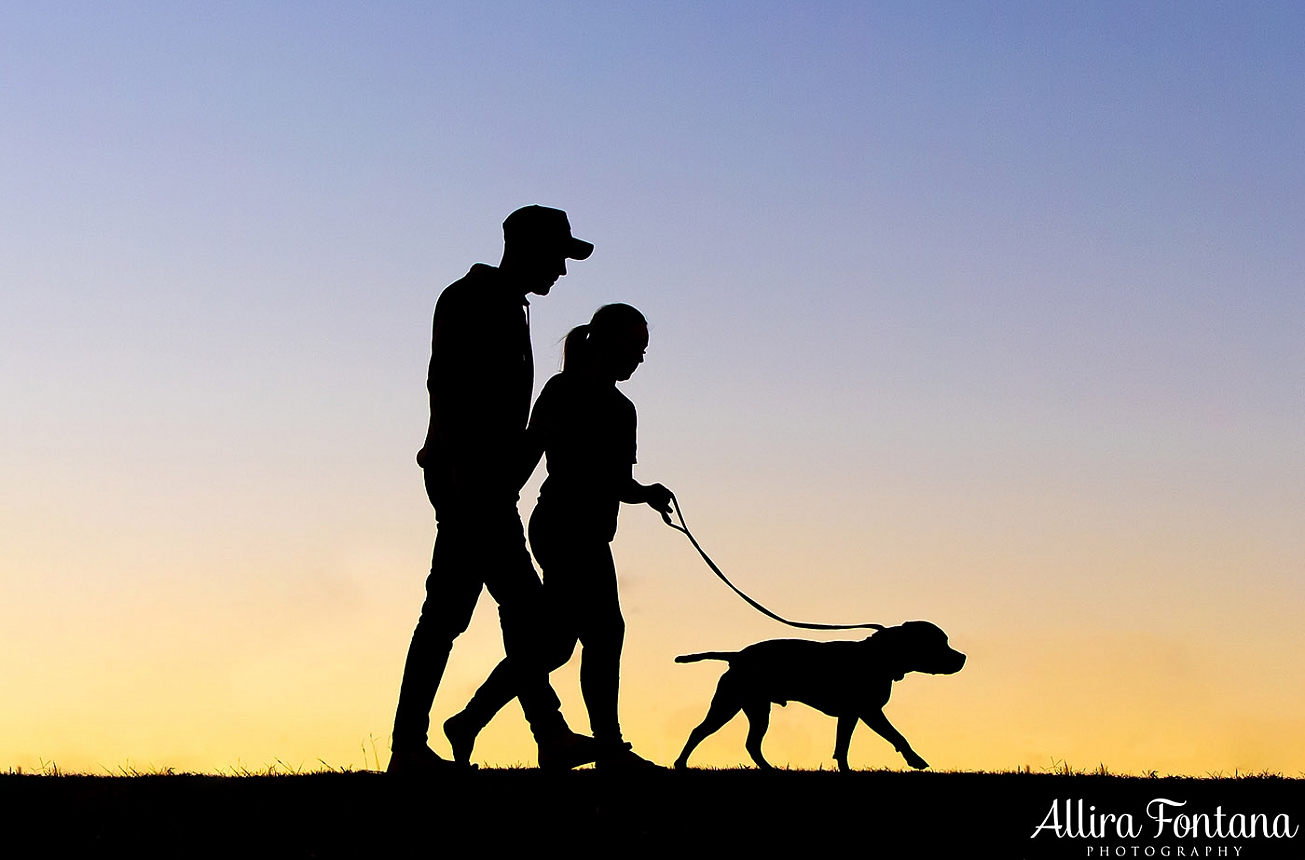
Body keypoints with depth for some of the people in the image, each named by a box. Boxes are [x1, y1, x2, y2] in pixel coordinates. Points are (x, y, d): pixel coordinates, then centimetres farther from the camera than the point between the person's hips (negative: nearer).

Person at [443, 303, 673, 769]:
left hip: (590, 534, 9)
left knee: (556, 642, 8)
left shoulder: (620, 408, 18)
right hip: (563, 528, -9)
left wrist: (645, 492, 1)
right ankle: (609, 746, -6)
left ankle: (468, 722, 13)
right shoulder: (564, 390, -4)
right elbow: (528, 452, -10)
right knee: (603, 631, -10)